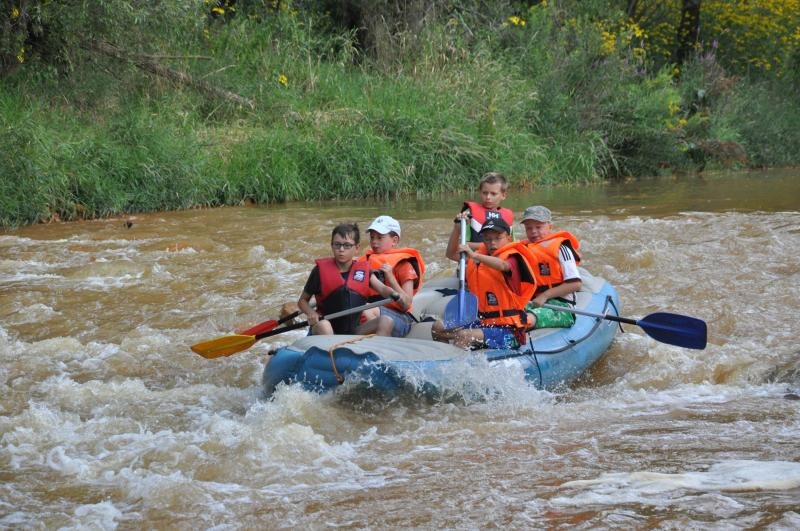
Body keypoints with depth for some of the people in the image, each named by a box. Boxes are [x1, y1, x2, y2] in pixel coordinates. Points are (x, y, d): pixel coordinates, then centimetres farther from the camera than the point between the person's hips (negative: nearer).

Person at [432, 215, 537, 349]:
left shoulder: (512, 258, -6)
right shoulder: (482, 256, 16)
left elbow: (502, 265, -31)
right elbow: (451, 254, 17)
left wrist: (475, 256, -44)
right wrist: (457, 229, 3)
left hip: (507, 329, -8)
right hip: (481, 322, 8)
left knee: (464, 336, -31)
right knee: (438, 328, 2)